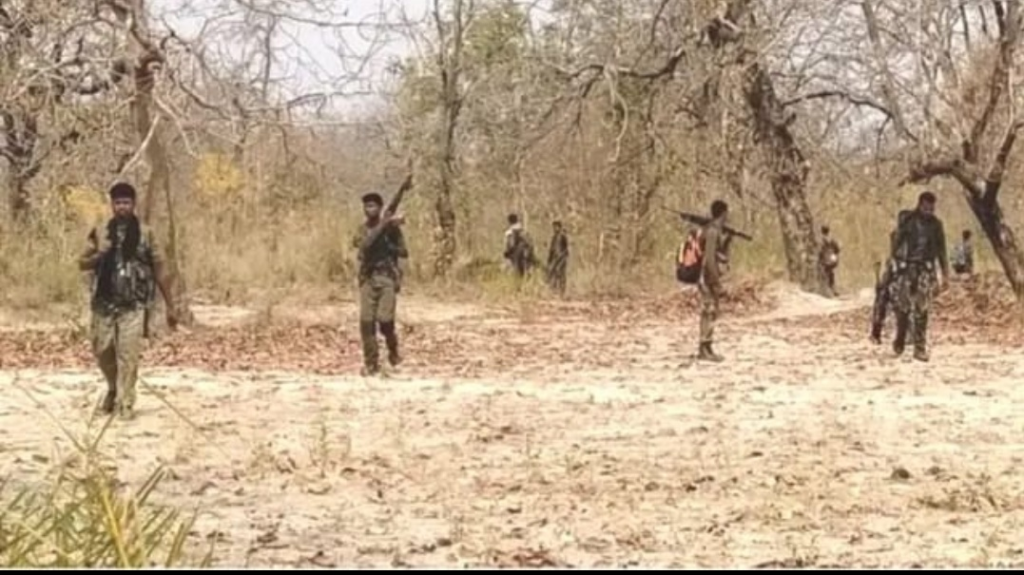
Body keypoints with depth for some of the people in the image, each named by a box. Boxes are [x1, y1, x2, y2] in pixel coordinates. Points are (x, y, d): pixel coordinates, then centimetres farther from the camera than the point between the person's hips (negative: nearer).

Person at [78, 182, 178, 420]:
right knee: (102, 351, 8)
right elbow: (82, 264, 9)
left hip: (133, 306, -3)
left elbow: (160, 271, 5)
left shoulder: (145, 234, 2)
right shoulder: (101, 233, 8)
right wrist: (98, 256, -14)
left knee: (128, 355, -9)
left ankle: (125, 403, -3)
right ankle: (114, 388, 35)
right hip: (104, 304, 3)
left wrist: (170, 306, 4)